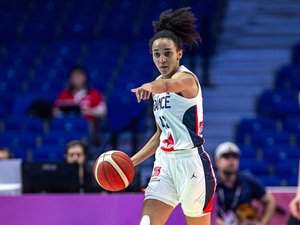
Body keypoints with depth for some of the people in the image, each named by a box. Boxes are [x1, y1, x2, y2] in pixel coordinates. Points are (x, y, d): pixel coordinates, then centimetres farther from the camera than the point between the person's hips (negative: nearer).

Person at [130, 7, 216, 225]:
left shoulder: (186, 78, -11)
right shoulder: (159, 86, 14)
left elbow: (167, 85, -38)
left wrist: (150, 87, -60)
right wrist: (132, 162, 17)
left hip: (191, 162, -7)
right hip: (165, 162, 7)